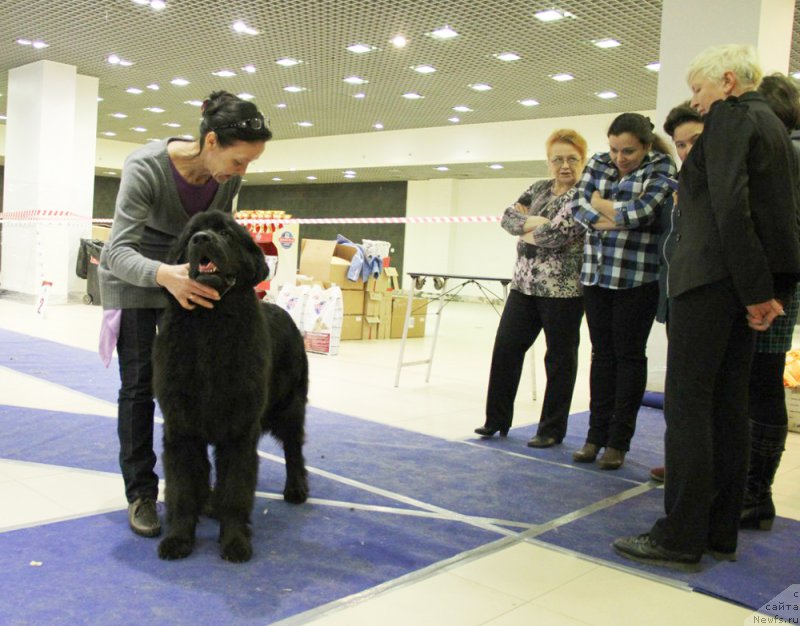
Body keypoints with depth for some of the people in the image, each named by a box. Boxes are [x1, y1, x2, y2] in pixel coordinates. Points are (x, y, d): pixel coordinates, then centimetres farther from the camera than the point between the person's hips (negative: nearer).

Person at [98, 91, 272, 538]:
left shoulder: (229, 175, -17)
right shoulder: (146, 168, -32)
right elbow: (120, 251, -36)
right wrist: (163, 274, -55)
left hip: (189, 274, 4)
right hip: (134, 277, -4)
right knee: (140, 384, -4)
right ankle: (141, 493, 8)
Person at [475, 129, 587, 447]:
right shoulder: (539, 188, 13)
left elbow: (558, 233, -21)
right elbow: (508, 216, 4)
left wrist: (526, 232, -5)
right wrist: (531, 221, -14)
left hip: (563, 290, -7)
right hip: (524, 284, 7)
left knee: (559, 358, 5)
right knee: (505, 348, 7)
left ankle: (552, 430, 17)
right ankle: (497, 419, 20)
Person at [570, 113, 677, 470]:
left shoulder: (662, 169, -4)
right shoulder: (598, 164, 10)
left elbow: (641, 212, -18)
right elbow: (578, 204, -3)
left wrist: (600, 204, -5)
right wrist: (618, 218, -15)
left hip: (638, 278, -4)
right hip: (596, 275, 4)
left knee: (629, 356, 2)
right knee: (602, 353, 8)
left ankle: (618, 441, 10)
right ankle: (596, 435, 16)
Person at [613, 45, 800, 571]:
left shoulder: (730, 116, -5)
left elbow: (729, 205, -17)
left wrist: (755, 290, -15)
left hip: (713, 278, -9)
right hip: (749, 284, 9)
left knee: (687, 405, -6)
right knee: (729, 406, 11)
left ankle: (680, 538, -1)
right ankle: (721, 533, 18)